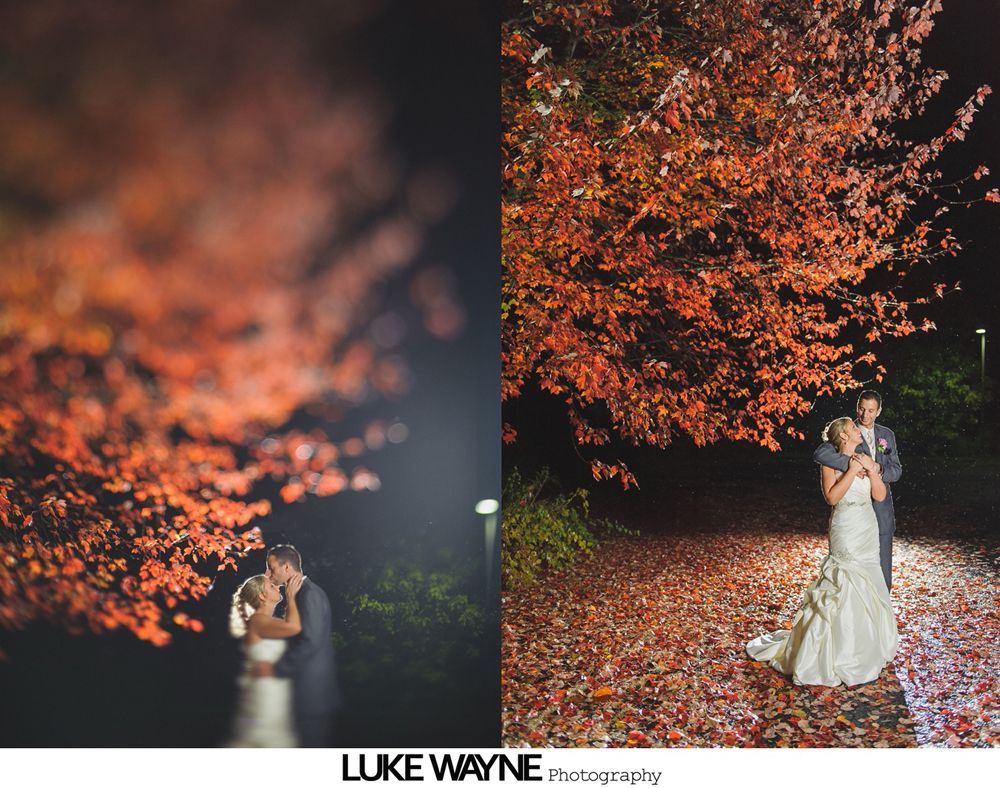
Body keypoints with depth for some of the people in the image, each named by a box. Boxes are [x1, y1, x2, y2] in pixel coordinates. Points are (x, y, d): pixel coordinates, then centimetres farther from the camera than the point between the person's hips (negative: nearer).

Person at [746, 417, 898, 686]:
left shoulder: (866, 459, 11)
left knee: (867, 587, 12)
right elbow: (832, 497, -19)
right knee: (847, 587, -6)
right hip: (846, 530, -7)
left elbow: (880, 495, 5)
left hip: (869, 532, 7)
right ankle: (845, 652, 4)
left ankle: (865, 647, 27)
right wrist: (852, 471, -17)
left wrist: (871, 470, -7)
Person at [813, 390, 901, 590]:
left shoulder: (887, 435, 11)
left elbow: (897, 471, 8)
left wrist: (879, 469, -13)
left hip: (882, 513, 4)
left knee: (883, 573, 10)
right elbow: (820, 453, -23)